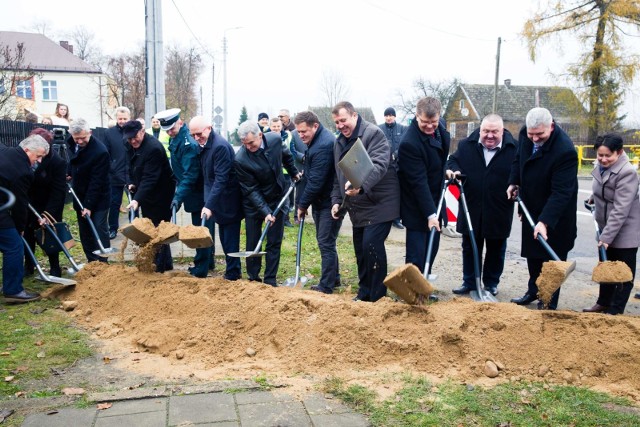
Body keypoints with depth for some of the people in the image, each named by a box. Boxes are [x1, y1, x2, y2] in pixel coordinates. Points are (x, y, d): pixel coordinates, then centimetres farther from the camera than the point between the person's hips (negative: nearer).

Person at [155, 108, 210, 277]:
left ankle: (201, 268, 6)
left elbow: (190, 175, -27)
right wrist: (179, 192, 15)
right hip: (196, 193, 10)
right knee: (203, 228, 19)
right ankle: (207, 261, 31)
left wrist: (178, 196, -30)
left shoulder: (188, 143, -23)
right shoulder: (176, 139, 8)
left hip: (198, 193, -10)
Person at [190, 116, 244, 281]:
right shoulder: (205, 145, 7)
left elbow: (221, 179, -26)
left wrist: (209, 205, -29)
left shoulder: (220, 146, -21)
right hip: (220, 201, 9)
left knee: (230, 239, -1)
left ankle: (233, 273, 10)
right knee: (224, 237, 15)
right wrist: (209, 203, 10)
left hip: (228, 201, -9)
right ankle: (233, 270, 27)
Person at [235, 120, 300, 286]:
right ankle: (253, 278, 21)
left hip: (277, 199, 3)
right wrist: (265, 212, -28)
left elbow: (286, 156, 10)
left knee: (274, 242, 5)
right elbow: (251, 190, -22)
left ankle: (270, 280, 14)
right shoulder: (240, 160, -26)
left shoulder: (275, 139, -15)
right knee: (252, 243, 5)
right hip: (254, 203, -3)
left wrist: (294, 173, 22)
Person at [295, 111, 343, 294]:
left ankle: (326, 286, 4)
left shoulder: (324, 145, -25)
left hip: (330, 202, -10)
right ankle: (334, 278, 31)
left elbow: (315, 181, -24)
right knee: (325, 241, 18)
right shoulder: (316, 140, 9)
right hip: (321, 201, 10)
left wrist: (302, 205, -14)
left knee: (326, 243, -4)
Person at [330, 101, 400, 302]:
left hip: (379, 204, -8)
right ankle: (364, 293, 27)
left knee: (372, 244, -16)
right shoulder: (339, 142, 12)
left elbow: (379, 165, -31)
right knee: (360, 248, 12)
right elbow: (338, 175, 21)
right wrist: (336, 200, 11)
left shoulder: (373, 133, -14)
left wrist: (360, 185, -47)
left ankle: (377, 296, -1)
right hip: (357, 207, 8)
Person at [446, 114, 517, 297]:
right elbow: (453, 160, 12)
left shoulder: (514, 149, -8)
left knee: (496, 250, 14)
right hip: (471, 209, 2)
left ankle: (491, 283, 30)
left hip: (499, 212, -2)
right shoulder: (466, 145, -2)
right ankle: (469, 282, 28)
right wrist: (452, 170, -10)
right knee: (470, 248, 13)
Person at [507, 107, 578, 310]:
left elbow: (561, 192, -33)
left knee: (552, 259, 4)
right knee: (532, 254, 21)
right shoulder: (525, 134, -8)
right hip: (531, 209, 7)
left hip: (554, 216, -7)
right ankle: (533, 291, 39)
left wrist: (545, 221, -39)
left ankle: (549, 304, 18)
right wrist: (513, 183, 3)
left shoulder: (565, 151, -31)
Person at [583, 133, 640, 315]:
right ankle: (603, 303, 30)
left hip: (625, 231, -8)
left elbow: (620, 210, -28)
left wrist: (607, 236, -29)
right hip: (606, 228, 8)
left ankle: (616, 310, 12)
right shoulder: (601, 167, 0)